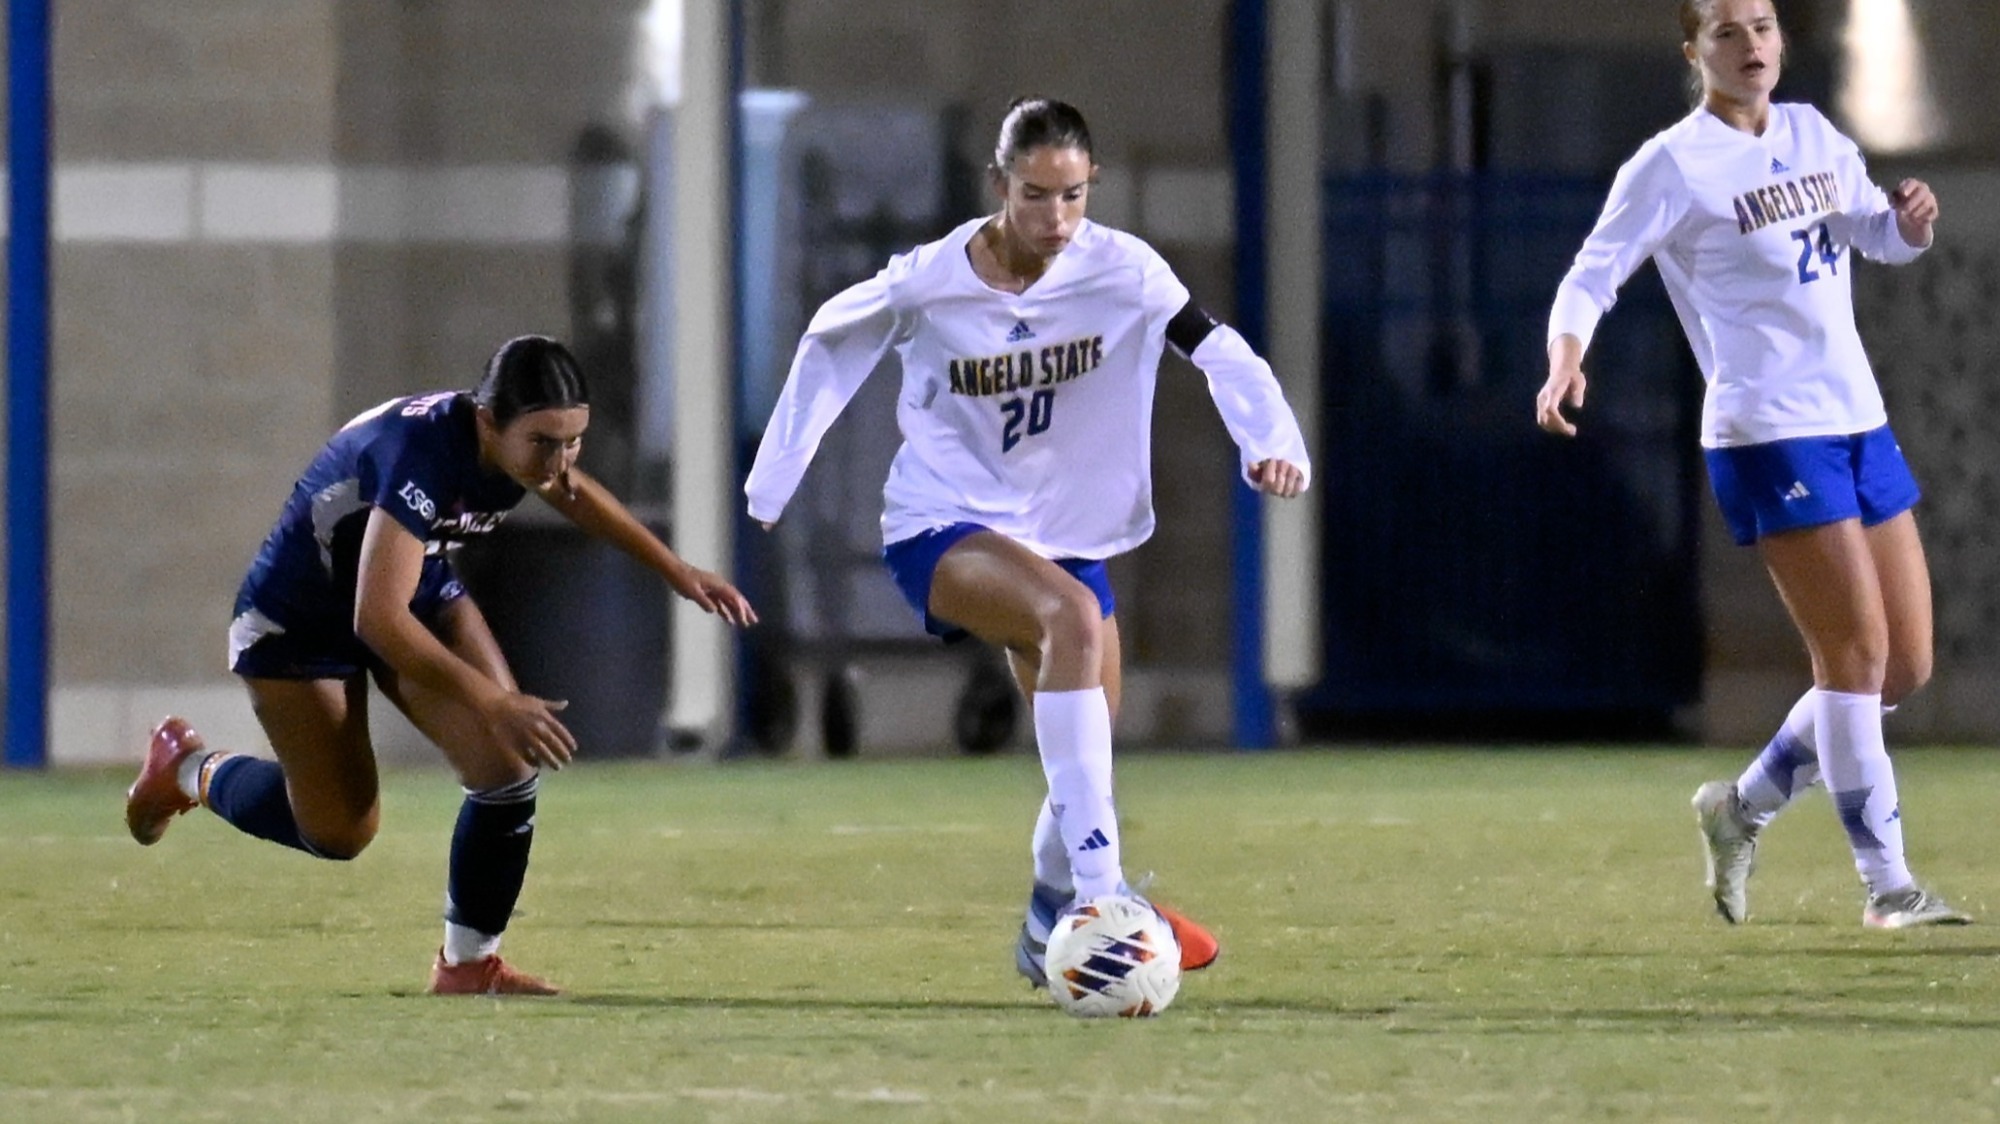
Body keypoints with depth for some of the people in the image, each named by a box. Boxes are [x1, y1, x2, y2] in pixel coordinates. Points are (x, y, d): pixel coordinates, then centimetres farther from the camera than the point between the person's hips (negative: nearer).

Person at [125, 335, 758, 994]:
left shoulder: (525, 445, -16)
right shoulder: (424, 454, -41)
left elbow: (574, 493, 13)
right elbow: (377, 618, -46)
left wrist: (678, 574, 11)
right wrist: (494, 703, -45)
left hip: (422, 594, 7)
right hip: (297, 619, -7)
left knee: (509, 766, -11)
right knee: (340, 831, 0)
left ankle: (468, 962, 5)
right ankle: (192, 771, 27)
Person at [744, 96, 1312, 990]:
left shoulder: (1120, 270, -13)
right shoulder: (927, 285, -16)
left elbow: (1221, 354, -19)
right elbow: (828, 343, 1)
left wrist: (1273, 442, -38)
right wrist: (774, 478, 6)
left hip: (1066, 528, 5)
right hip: (940, 526, -5)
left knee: (1087, 754, 7)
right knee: (1073, 616, -34)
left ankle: (1051, 924, 38)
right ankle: (1099, 893, -40)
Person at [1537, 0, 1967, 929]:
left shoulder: (1814, 137, 13)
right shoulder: (1674, 165, -7)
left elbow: (1883, 239, 21)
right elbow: (1592, 276, -10)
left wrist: (1911, 219, -4)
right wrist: (1565, 360, -30)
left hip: (1858, 424, 7)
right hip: (1770, 434, -7)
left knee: (1904, 667, 6)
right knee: (1858, 651, -12)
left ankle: (1743, 808, 22)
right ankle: (1886, 884, -7)